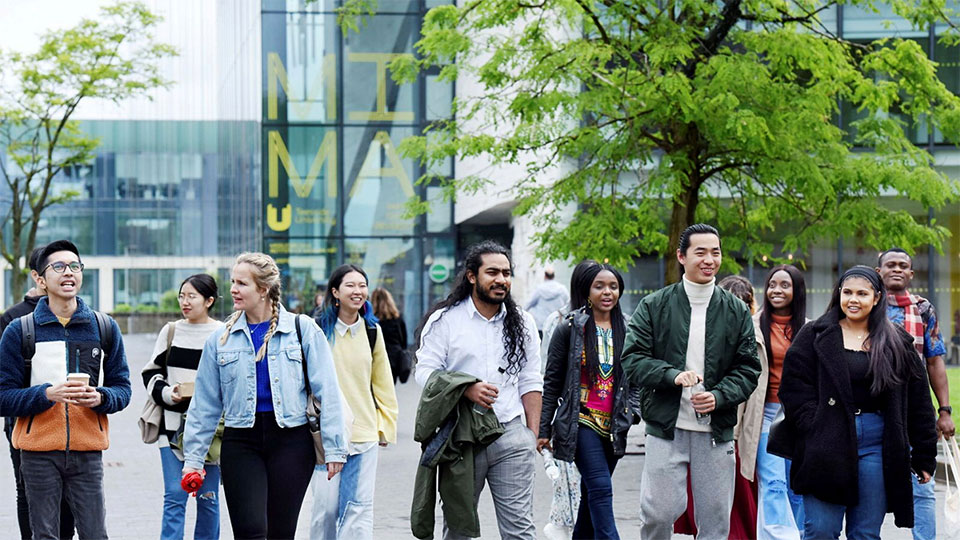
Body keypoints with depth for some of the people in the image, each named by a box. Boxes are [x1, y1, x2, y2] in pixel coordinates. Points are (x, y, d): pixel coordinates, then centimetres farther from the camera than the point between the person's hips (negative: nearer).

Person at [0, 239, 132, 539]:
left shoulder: (105, 328, 9)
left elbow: (122, 388, 10)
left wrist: (100, 398, -13)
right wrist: (47, 394, -19)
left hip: (87, 450, 2)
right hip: (39, 451, -1)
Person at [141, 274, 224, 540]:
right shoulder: (170, 332, 8)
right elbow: (151, 373, 12)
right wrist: (168, 394, -6)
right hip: (173, 426, 1)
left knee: (208, 497, 7)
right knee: (174, 496, -3)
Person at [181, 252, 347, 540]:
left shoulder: (303, 330, 0)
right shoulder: (220, 340, 8)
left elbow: (327, 392, 0)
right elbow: (204, 403, 12)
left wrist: (334, 448, -4)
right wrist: (193, 457, 9)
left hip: (291, 441, -1)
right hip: (241, 442, 1)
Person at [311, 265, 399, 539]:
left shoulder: (372, 331, 10)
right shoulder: (319, 330, -1)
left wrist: (386, 425, 10)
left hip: (364, 433, 2)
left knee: (360, 508, -3)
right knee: (326, 507, -2)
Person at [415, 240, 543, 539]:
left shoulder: (522, 322, 11)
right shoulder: (444, 320, 1)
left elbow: (530, 382, 12)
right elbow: (425, 373, -3)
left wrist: (533, 435, 6)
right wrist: (467, 389, -18)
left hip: (511, 437, 1)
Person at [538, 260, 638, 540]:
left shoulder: (626, 329, 9)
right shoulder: (570, 328, -2)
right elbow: (552, 382, 0)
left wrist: (635, 410, 4)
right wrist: (544, 429, -2)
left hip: (613, 425, 4)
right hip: (581, 421, -4)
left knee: (591, 494, 11)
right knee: (601, 488, -14)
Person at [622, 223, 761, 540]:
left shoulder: (737, 311, 9)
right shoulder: (654, 306, 3)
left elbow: (748, 369, 8)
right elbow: (632, 359, -2)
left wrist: (718, 396, -11)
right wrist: (672, 375, -18)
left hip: (716, 429, 2)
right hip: (666, 428, -2)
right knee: (658, 513, -7)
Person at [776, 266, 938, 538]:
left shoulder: (898, 343, 11)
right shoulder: (815, 336, 6)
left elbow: (918, 403, 12)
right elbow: (794, 388, -1)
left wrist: (924, 455, 8)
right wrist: (817, 435, -12)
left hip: (876, 446, 2)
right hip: (826, 446, -2)